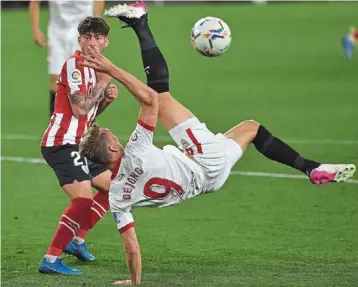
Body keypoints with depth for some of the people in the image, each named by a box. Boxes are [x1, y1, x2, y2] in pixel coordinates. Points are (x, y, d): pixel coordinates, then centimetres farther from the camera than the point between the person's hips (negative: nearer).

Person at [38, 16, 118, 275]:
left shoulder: (94, 68, 15)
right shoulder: (74, 64, -14)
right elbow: (80, 109, -23)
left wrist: (107, 99, 4)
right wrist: (102, 82, -13)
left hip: (76, 144, 10)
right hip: (62, 144, -10)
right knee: (83, 199, -23)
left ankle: (77, 240, 25)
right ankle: (51, 260, -24)